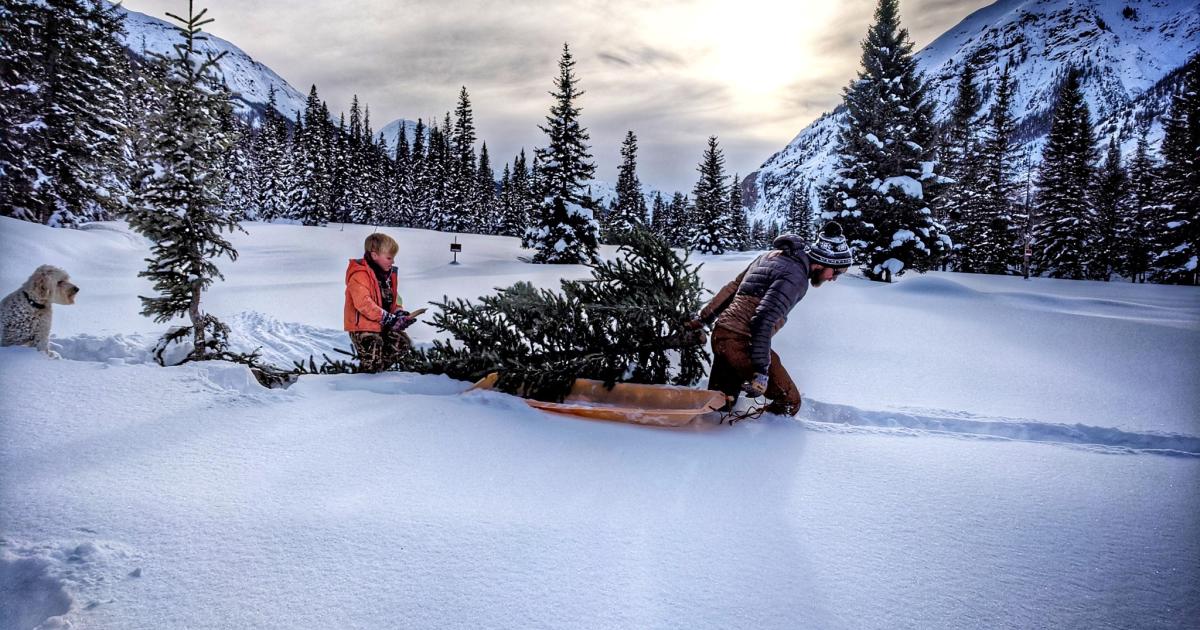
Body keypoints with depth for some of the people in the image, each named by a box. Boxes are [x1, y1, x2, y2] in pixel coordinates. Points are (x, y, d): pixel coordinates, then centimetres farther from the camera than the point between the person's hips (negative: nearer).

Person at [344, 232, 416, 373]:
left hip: (384, 326, 9)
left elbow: (393, 297, 18)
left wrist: (399, 312, -4)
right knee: (372, 365, -12)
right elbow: (364, 303, -28)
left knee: (404, 343, 7)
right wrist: (388, 319, -29)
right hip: (363, 327, -8)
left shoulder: (388, 273, 10)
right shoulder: (359, 275, -19)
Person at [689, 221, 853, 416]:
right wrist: (761, 371, -23)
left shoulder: (773, 255, 14)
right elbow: (763, 320, -24)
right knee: (789, 402, 2)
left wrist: (702, 319, 24)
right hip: (742, 343, -9)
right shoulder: (796, 277, -14)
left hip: (719, 334, 9)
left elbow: (732, 288, 19)